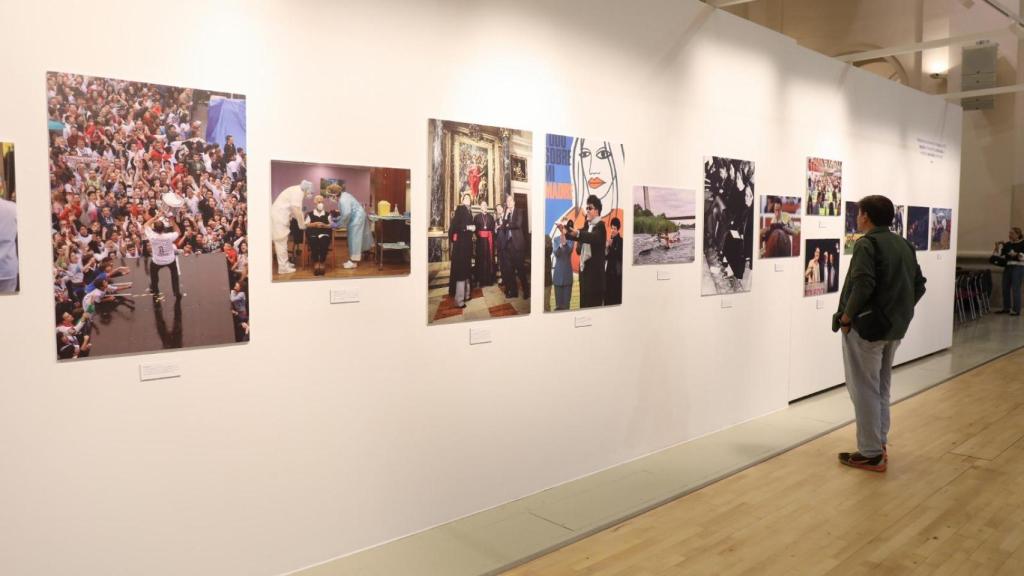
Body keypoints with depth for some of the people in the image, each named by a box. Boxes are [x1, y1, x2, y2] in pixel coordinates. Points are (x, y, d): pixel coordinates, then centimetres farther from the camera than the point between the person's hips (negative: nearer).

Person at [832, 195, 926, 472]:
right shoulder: (904, 245, 11)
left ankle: (870, 454, 7)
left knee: (864, 390, 1)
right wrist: (900, 312, 13)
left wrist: (846, 315, -14)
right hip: (894, 328, 8)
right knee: (881, 387, 19)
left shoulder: (867, 244, -14)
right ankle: (879, 445, 27)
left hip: (866, 326, -8)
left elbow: (862, 285, -25)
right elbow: (919, 285, 12)